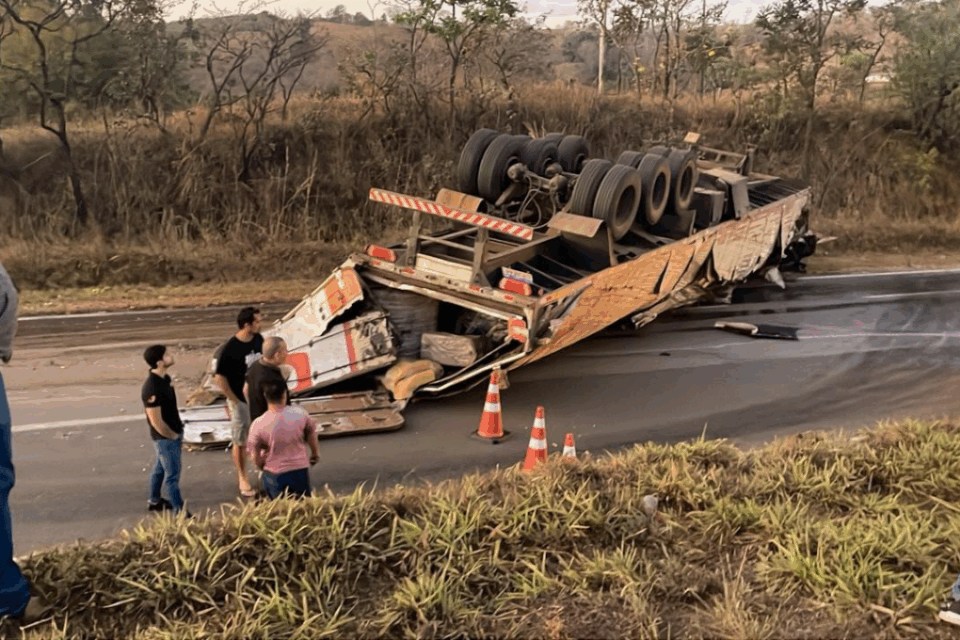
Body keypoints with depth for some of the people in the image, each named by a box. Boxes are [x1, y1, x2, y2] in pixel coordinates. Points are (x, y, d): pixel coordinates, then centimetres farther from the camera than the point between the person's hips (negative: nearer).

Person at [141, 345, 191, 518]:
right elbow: (156, 422, -26)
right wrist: (173, 435, -12)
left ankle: (154, 501, 42)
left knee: (160, 468, 24)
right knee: (172, 474, 2)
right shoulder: (151, 388, -30)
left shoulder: (164, 378, -1)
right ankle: (180, 512, 13)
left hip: (173, 434, 9)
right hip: (165, 438, -9)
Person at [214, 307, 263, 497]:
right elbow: (220, 378, -16)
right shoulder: (229, 349, -23)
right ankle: (242, 479, 27)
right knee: (240, 442, 10)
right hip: (241, 401, -5)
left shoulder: (258, 339, -5)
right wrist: (234, 401, -12)